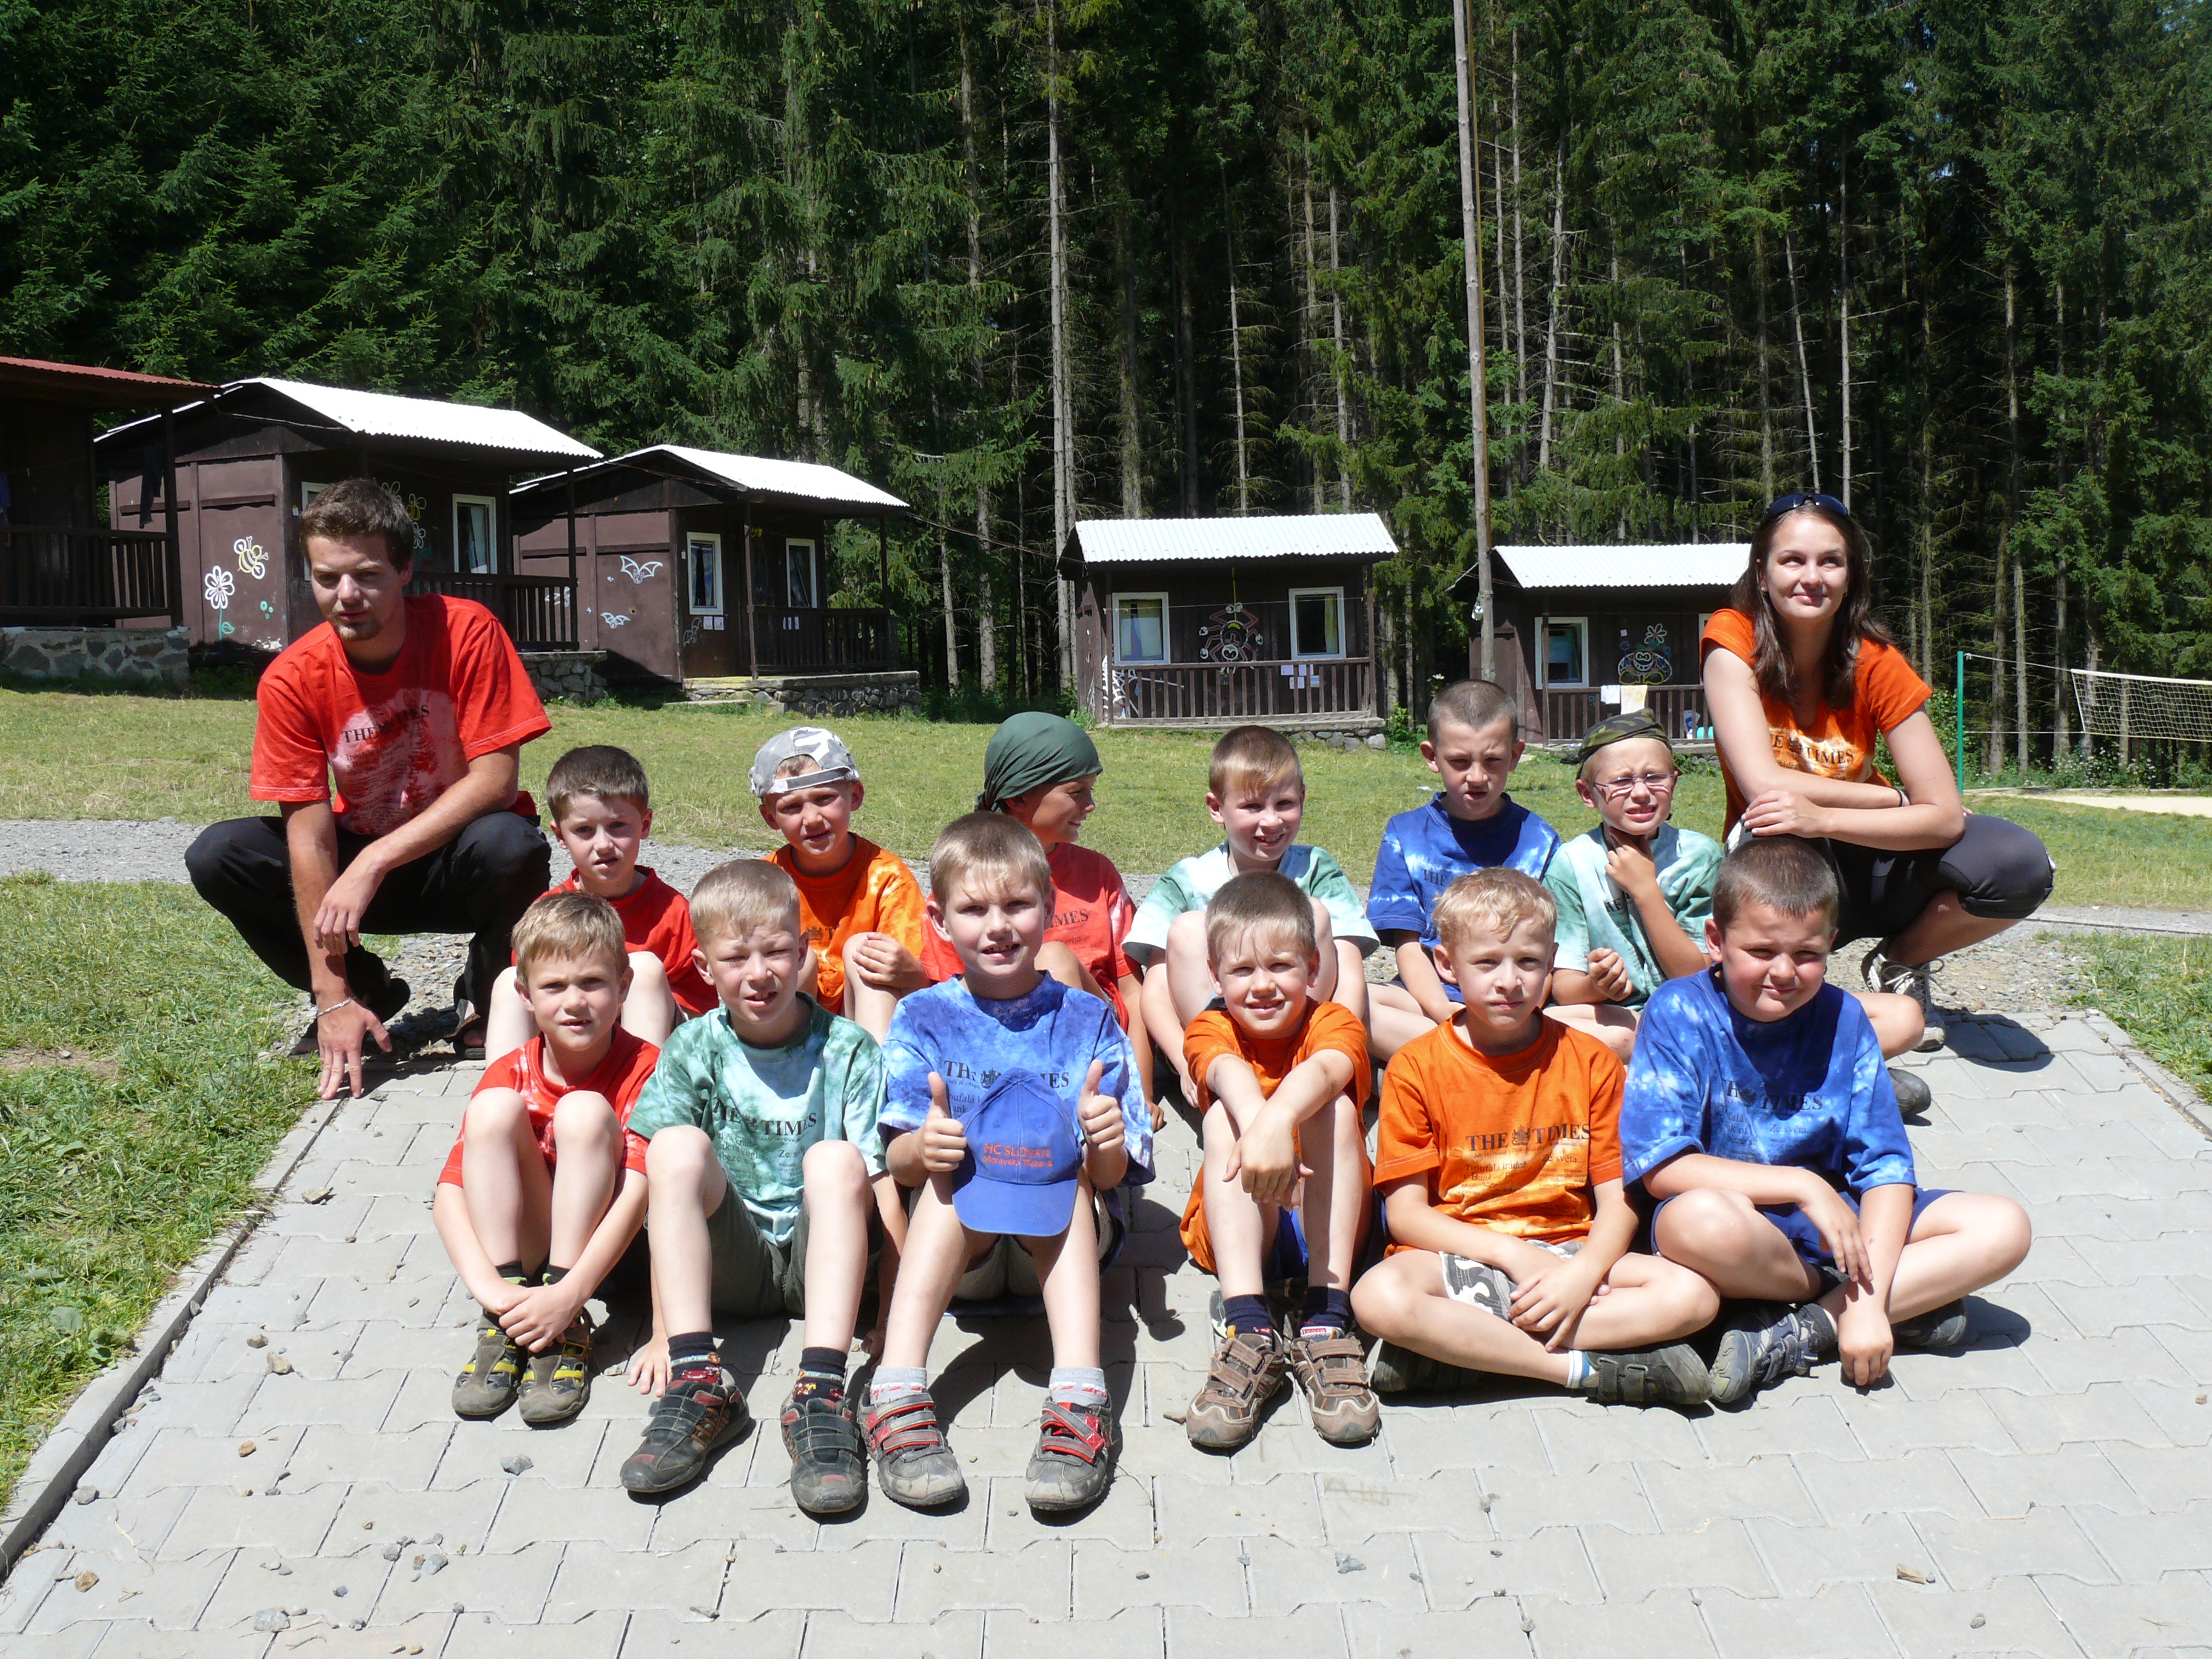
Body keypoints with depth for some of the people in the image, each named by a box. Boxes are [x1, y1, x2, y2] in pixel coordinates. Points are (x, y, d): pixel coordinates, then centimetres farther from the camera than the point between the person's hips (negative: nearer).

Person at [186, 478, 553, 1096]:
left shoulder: (466, 631, -20)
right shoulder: (293, 678, -15)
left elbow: (495, 780, -22)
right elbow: (309, 832, -18)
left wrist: (374, 861, -31)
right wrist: (332, 996, -23)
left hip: (459, 857, -3)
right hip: (360, 857, 3)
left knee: (509, 845, -36)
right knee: (217, 857, -18)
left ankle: (484, 1002, -5)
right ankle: (368, 993, 2)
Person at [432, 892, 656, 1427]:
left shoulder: (645, 1068, -14)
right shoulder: (510, 1075, -5)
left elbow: (639, 1190, -25)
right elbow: (449, 1190, -15)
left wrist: (568, 1295, -35)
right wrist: (488, 1286, -32)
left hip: (610, 1250, -3)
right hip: (522, 1251, 3)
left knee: (585, 1111, -27)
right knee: (495, 1107, -21)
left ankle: (567, 1328, -26)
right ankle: (506, 1323, -22)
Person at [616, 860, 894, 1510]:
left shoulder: (849, 1051, -3)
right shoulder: (693, 1051, 1)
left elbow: (884, 1188, -8)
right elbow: (669, 1189, -5)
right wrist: (663, 1332, -12)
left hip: (820, 1262, -1)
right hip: (728, 1262, 2)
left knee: (835, 1159, -31)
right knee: (678, 1143, -24)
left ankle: (821, 1395, -40)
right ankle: (699, 1384, -32)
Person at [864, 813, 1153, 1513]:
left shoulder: (1086, 1021, 1)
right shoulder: (924, 1019, 3)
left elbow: (1112, 1176, -5)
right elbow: (897, 1160, -5)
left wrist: (1107, 1146, -29)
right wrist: (923, 1148, -29)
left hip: (1067, 1233, 0)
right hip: (954, 1230, 0)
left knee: (1068, 1179, -31)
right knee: (949, 1176, -31)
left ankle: (1078, 1403, -45)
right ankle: (898, 1398, -42)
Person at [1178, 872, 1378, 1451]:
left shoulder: (1334, 1024, -8)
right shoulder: (1210, 1031, -5)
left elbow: (1323, 1070, -34)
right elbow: (1230, 1074, -31)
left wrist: (1279, 1119, -58)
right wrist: (1257, 1120, -55)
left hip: (1326, 1227, -1)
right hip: (1238, 1230, 1)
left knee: (1333, 1108, -27)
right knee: (1226, 1114, -27)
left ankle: (1326, 1326, -33)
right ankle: (1249, 1334, -39)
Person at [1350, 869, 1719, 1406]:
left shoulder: (1591, 1062, 5)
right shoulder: (1416, 1068, -1)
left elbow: (1618, 1202, 1)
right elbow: (1406, 1213, -5)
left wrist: (1582, 1274, -19)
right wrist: (1513, 1254, -16)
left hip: (1567, 1255, 3)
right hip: (1457, 1258, -3)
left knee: (1693, 1295, -23)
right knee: (1380, 1295, -35)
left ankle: (1450, 1350, -25)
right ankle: (1586, 1368, -22)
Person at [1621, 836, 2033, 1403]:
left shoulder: (1844, 1021, -1)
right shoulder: (1678, 1013, -11)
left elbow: (1886, 1168, -7)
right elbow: (1662, 1168, -18)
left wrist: (1869, 1302, -19)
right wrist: (1802, 1185, -20)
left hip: (1834, 1212, 4)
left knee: (2003, 1228, -9)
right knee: (1700, 1221, -39)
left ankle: (1799, 1334, -20)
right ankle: (1915, 1300, -10)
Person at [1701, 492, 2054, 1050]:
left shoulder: (1876, 664, -11)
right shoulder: (1733, 639, -16)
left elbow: (1945, 816, -16)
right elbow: (1764, 786, -25)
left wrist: (1821, 818, -32)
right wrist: (1899, 799, -17)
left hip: (1861, 865, 3)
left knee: (2019, 864, -22)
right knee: (1771, 826, -38)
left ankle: (1897, 964, 7)